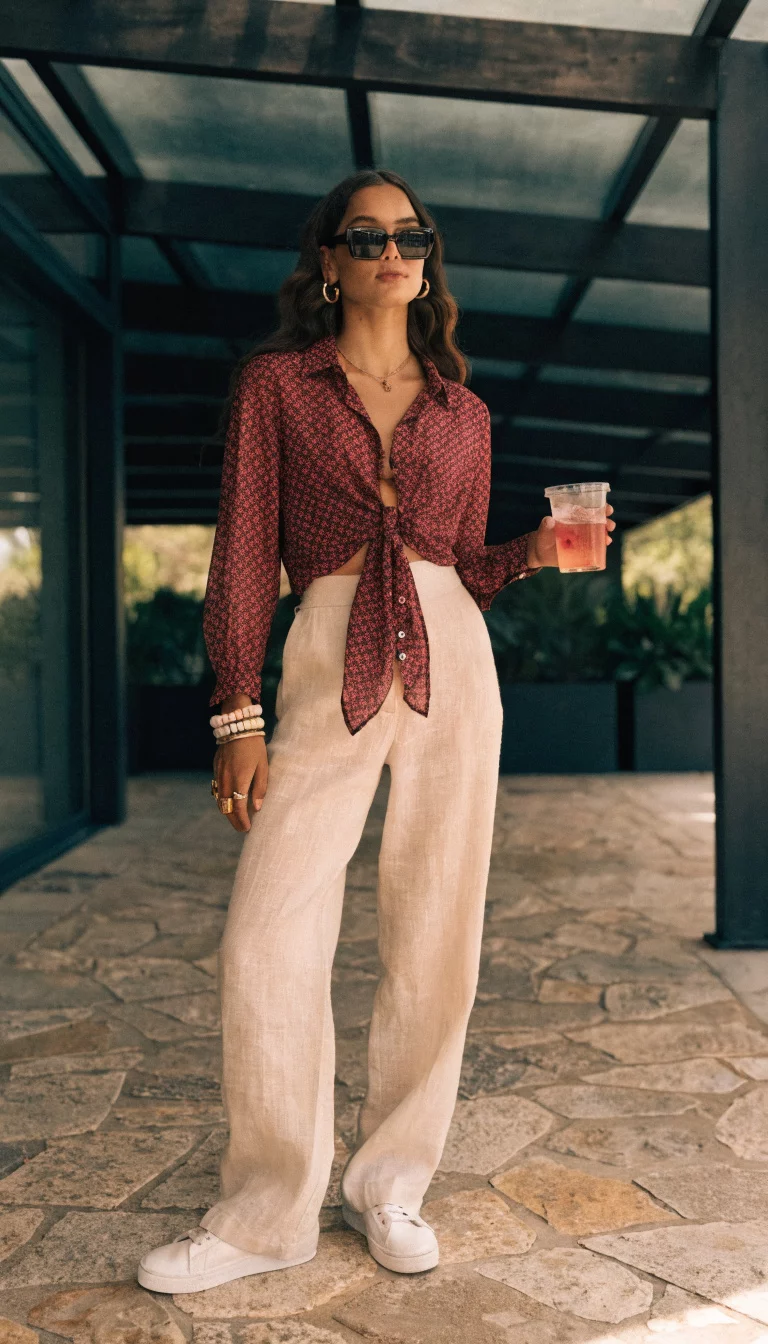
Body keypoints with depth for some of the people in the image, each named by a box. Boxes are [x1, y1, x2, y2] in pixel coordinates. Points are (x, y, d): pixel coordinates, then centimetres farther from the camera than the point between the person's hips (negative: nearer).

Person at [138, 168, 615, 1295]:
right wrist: (238, 716, -6)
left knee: (435, 941, 4)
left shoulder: (463, 412, 14)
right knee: (269, 944, -7)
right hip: (326, 666, -2)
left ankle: (391, 1185, 22)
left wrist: (538, 549, -2)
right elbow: (245, 554, 0)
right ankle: (269, 1211, 11)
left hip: (453, 661, 3)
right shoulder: (275, 383, 6)